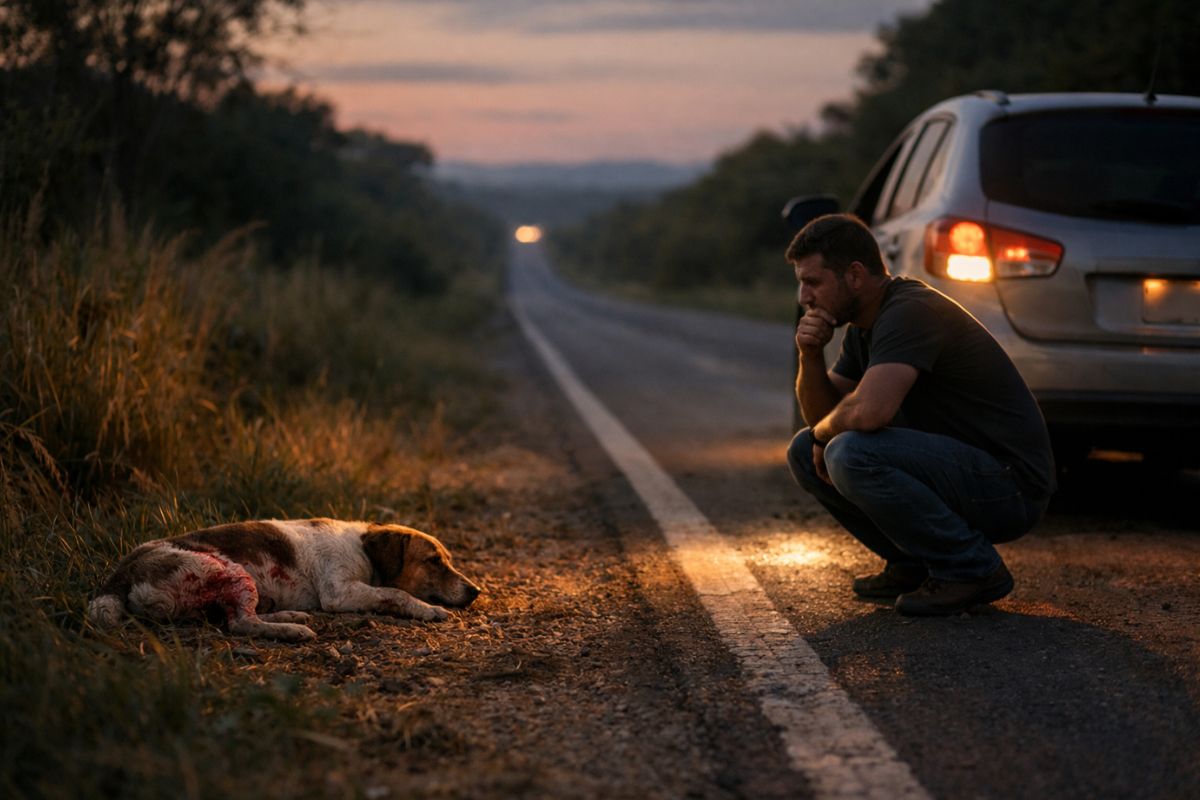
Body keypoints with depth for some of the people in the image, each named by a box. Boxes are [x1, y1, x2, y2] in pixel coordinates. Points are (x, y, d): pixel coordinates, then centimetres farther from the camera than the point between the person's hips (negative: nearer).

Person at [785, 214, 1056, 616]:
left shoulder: (910, 312, -21)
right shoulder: (863, 325, 10)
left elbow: (868, 411, -35)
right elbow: (824, 414, 13)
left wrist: (825, 430, -12)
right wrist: (810, 357, -7)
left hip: (1009, 488, -10)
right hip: (957, 466, 10)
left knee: (851, 454, -29)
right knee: (805, 452, 4)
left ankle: (972, 567, -12)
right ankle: (912, 564, 11)